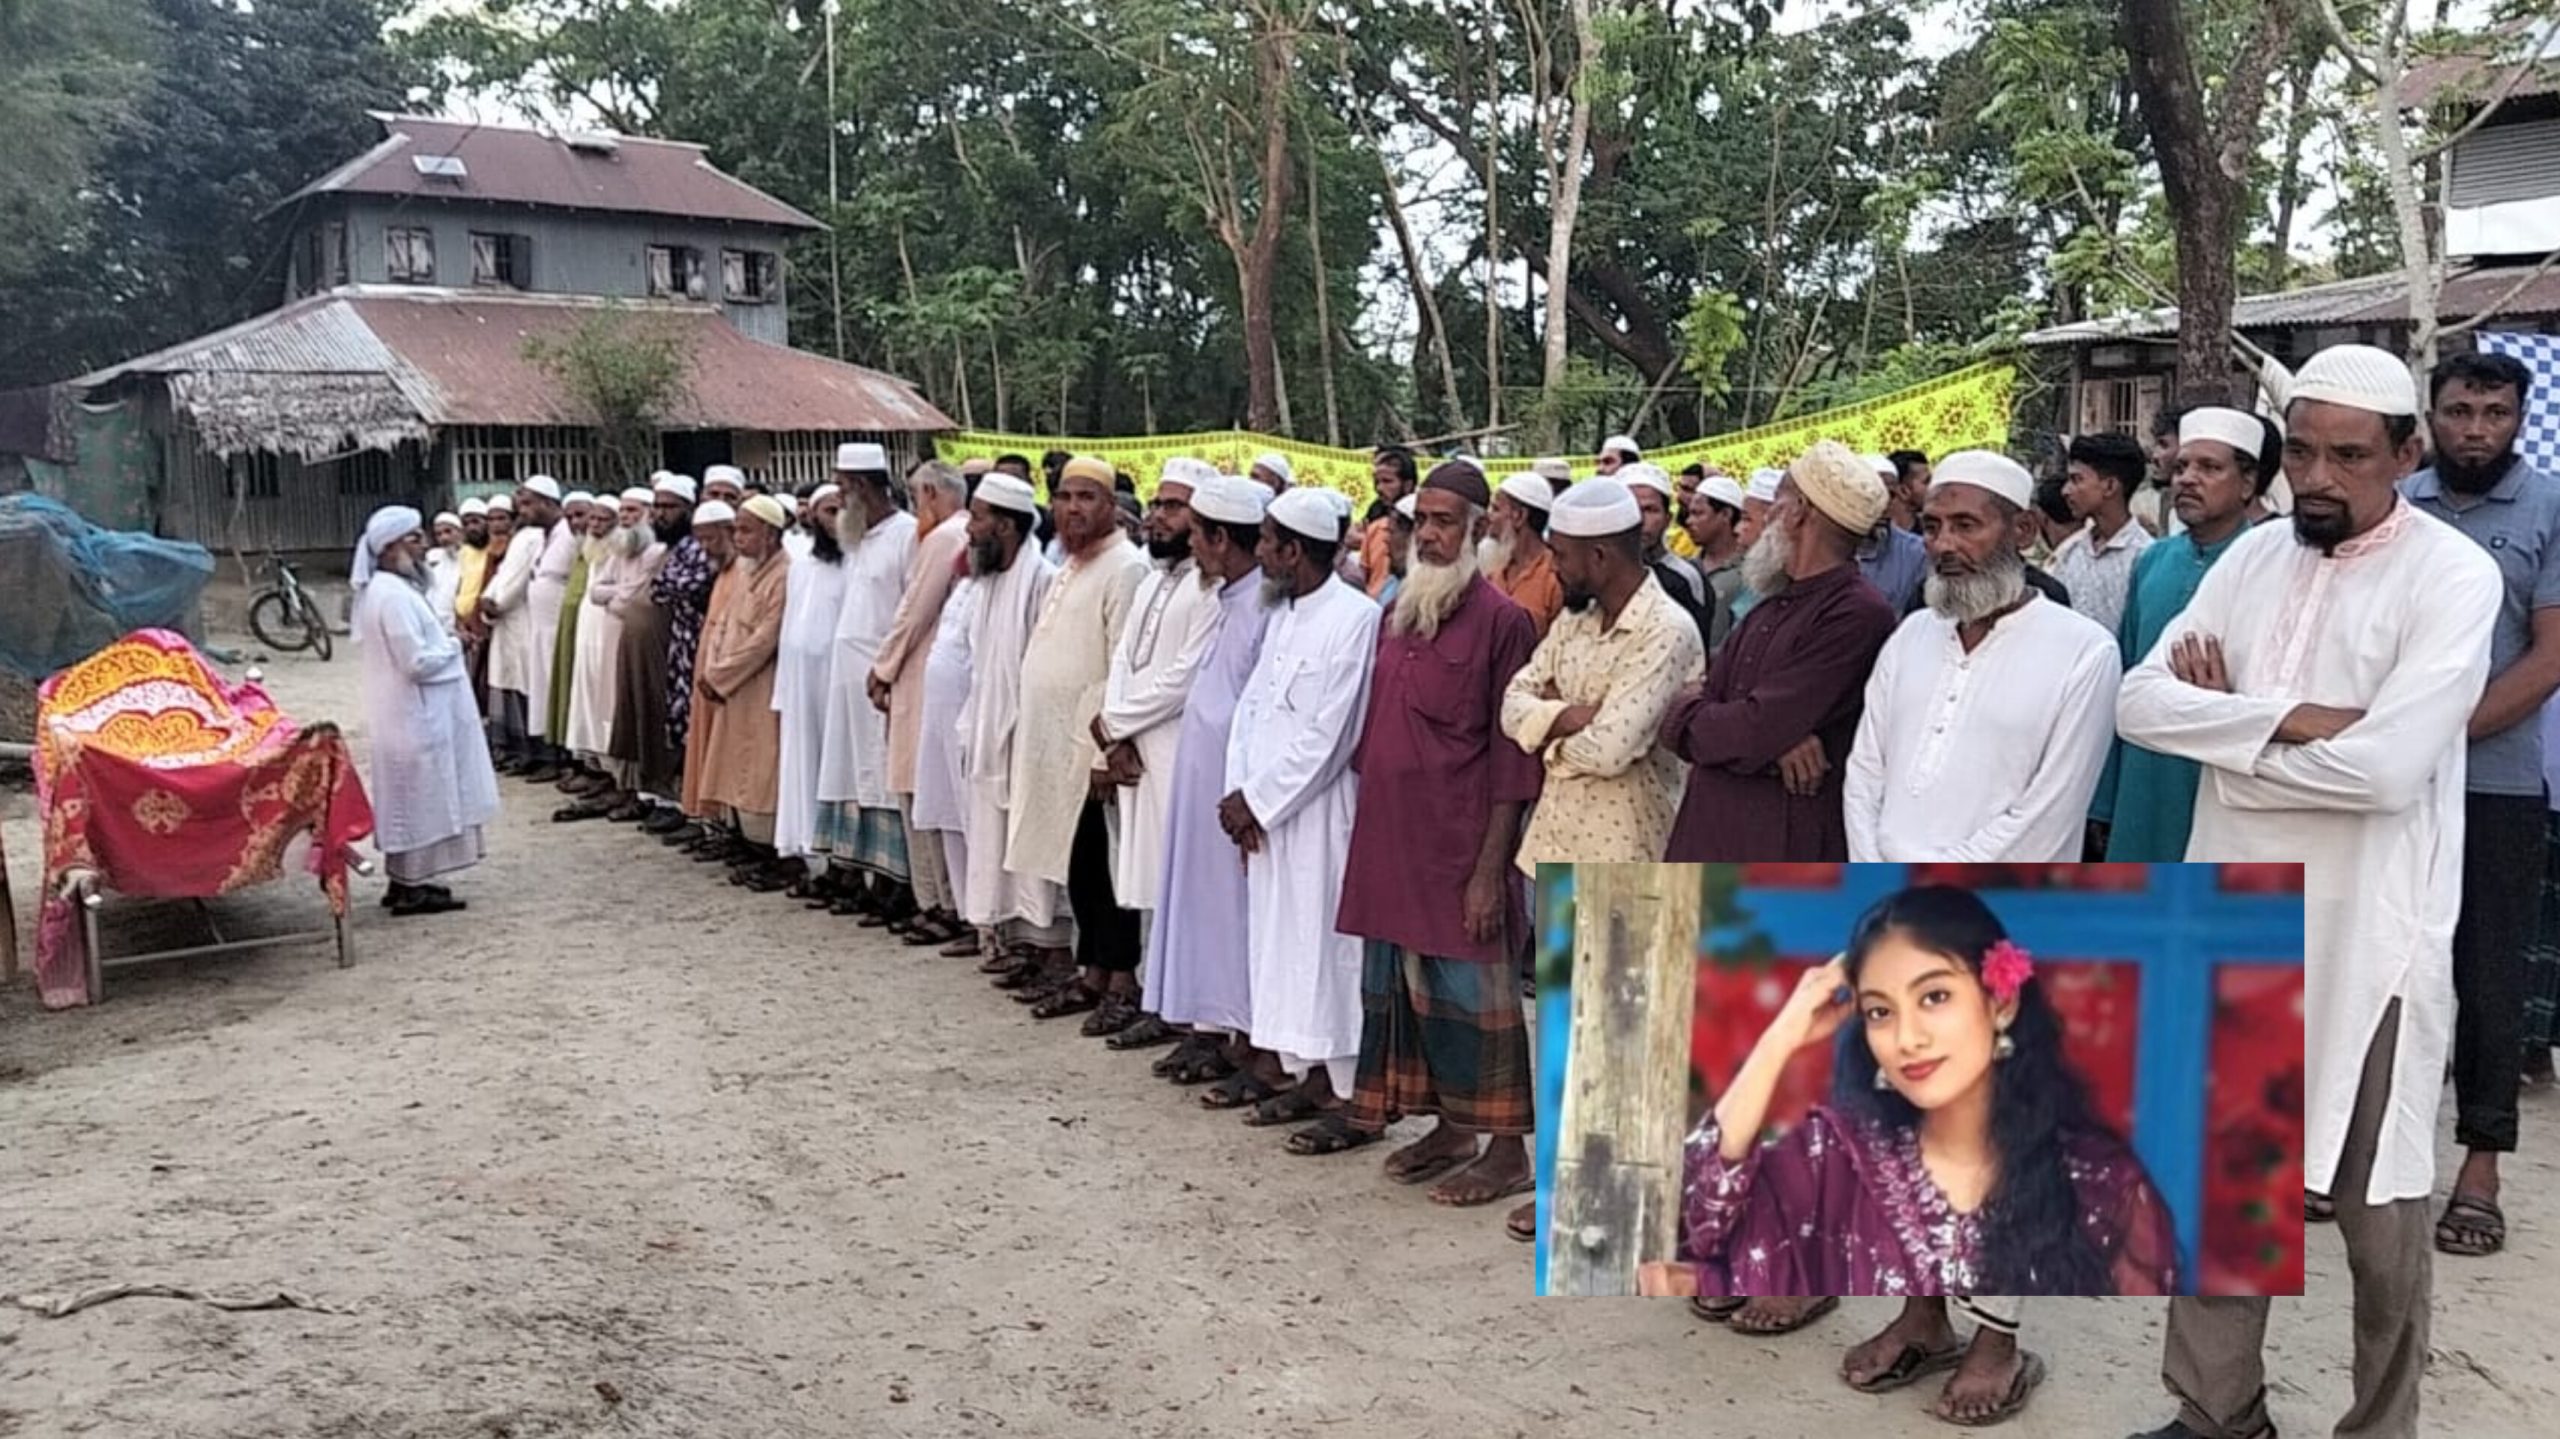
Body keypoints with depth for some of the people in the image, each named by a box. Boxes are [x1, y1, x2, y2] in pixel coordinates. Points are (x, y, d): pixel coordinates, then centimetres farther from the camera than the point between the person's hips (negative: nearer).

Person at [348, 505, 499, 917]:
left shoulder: (386, 589, 11)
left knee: (411, 799, 16)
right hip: (415, 715, -10)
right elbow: (416, 662, -24)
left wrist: (445, 644, 7)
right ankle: (412, 890, 4)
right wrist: (453, 647, -9)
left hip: (409, 713, 10)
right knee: (418, 796, -2)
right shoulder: (394, 595, -21)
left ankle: (405, 881, 24)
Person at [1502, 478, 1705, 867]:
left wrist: (1550, 737, -6)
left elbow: (1608, 750, -26)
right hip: (1556, 837, 7)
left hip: (1620, 850, -7)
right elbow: (1514, 705, 2)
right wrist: (1568, 715, -18)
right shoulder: (1573, 620, 7)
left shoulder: (1667, 632, -18)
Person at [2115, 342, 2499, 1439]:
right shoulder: (2253, 557, 7)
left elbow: (2384, 767, -22)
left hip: (2367, 937, -5)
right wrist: (2285, 717, -17)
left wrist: (2223, 730, -9)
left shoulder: (2452, 577, -10)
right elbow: (2141, 702, -3)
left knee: (2376, 1206, 10)